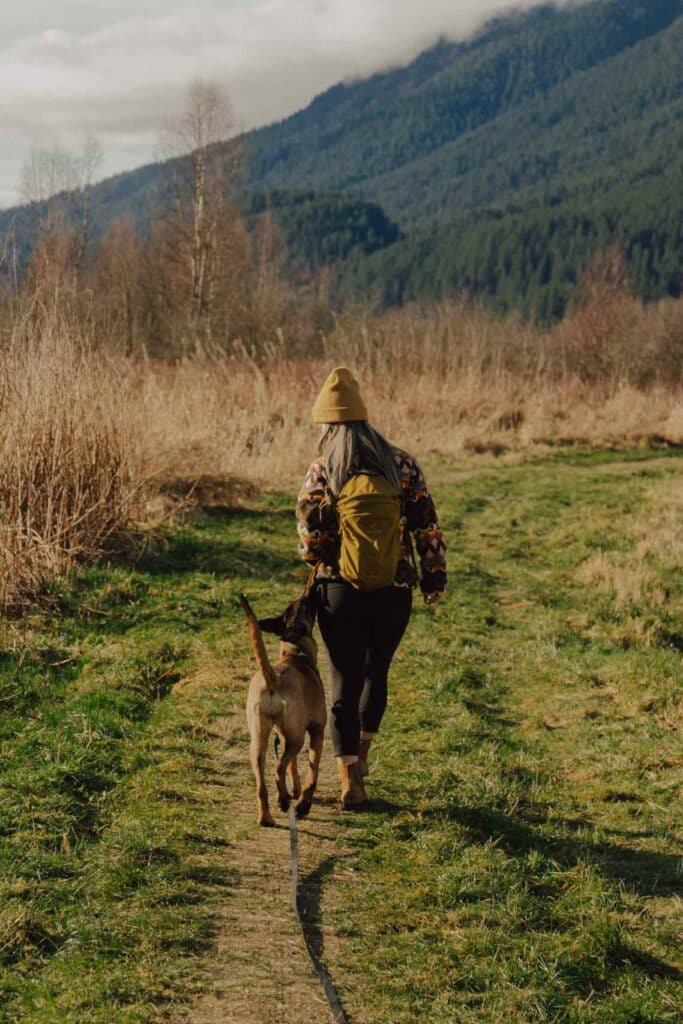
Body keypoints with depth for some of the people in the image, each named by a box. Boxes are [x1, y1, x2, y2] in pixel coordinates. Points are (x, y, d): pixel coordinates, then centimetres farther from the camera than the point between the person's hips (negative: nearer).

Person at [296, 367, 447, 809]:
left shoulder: (320, 474, -6)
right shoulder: (402, 464, -1)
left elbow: (309, 540, -8)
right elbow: (428, 526, -1)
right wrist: (435, 577, 8)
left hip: (340, 593, -2)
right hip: (394, 593, 2)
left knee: (345, 681, 8)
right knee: (377, 672, 22)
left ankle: (350, 779, 5)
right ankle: (361, 753, 36)